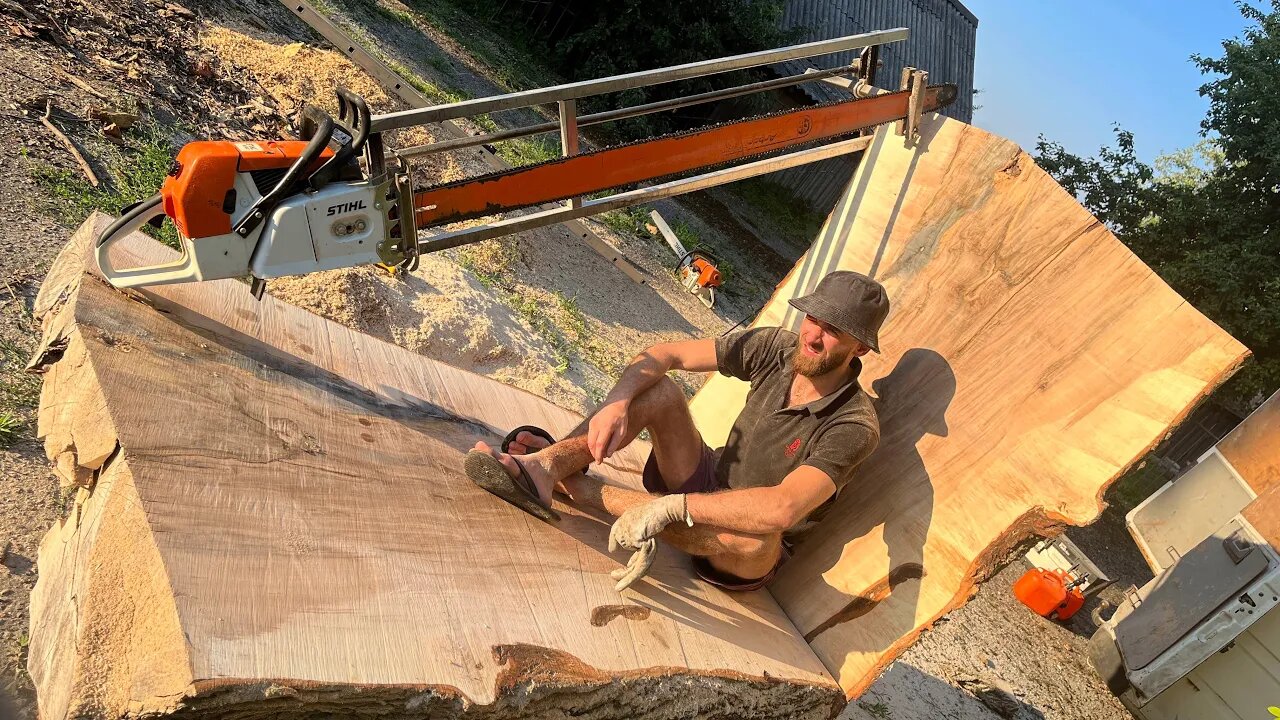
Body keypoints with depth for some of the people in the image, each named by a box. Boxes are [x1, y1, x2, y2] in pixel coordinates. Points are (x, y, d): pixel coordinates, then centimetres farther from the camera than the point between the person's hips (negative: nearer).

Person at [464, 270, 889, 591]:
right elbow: (664, 355, -10)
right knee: (656, 389, -17)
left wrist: (671, 507, -46)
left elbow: (782, 509, -42)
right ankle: (544, 465, -31)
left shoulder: (853, 428, -27)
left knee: (756, 541, -43)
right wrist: (616, 403, -28)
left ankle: (574, 486, -32)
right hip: (708, 481, 5)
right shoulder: (777, 348, -11)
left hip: (745, 560, -5)